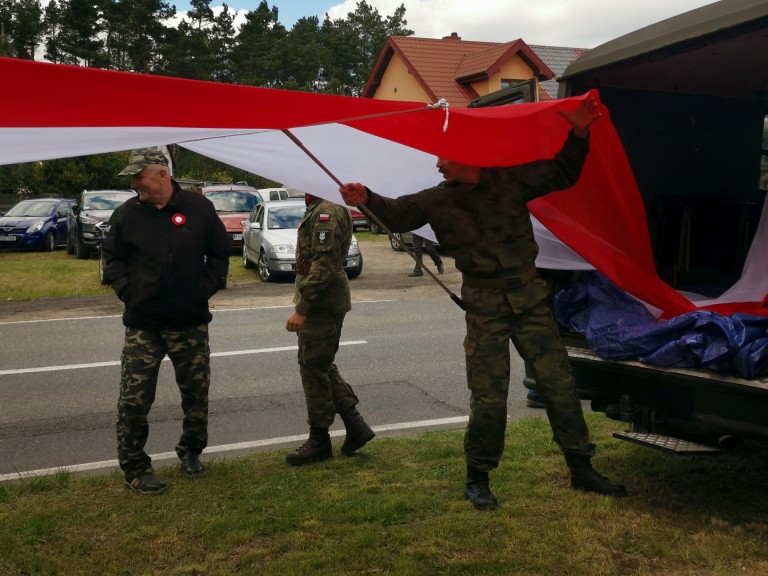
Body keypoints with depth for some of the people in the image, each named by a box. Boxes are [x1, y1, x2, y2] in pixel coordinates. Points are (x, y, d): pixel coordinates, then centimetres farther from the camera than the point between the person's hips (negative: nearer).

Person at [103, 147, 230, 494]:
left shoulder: (198, 208, -2)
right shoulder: (127, 214, 1)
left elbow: (219, 254, 6)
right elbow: (113, 258, 11)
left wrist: (207, 288, -3)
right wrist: (126, 290, -2)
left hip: (191, 322, 0)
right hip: (142, 325, 0)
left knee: (196, 393, 12)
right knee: (134, 400, -2)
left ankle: (191, 452, 34)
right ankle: (134, 468, 12)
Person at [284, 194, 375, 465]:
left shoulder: (326, 211, -19)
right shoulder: (317, 208, 14)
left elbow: (324, 265, -25)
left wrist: (301, 309, -23)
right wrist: (303, 304, 22)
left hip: (322, 304, -10)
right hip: (324, 303, 10)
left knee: (313, 368, -1)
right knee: (321, 367, 15)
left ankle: (319, 442, 11)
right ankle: (356, 426, 20)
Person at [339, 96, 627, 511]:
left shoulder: (511, 180, 4)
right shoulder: (440, 200, 4)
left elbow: (563, 174, 12)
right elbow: (399, 214, -5)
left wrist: (578, 135, -1)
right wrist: (368, 200, -24)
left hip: (529, 296, 1)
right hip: (485, 308, -1)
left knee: (558, 382, 5)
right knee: (488, 396, 0)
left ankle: (581, 469, 19)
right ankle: (477, 480, 17)